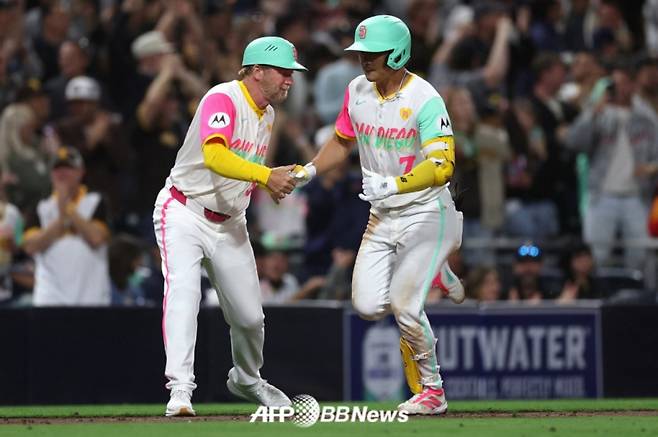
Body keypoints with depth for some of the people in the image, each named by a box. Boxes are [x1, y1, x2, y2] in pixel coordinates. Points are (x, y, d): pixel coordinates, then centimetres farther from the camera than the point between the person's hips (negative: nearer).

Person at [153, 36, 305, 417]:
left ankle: (247, 380, 38)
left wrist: (275, 184, 1)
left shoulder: (267, 115, 7)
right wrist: (266, 176, -50)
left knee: (250, 315, 9)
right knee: (183, 292, -28)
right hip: (184, 213, -7)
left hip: (229, 223, 7)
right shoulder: (223, 99, -21)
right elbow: (213, 156, -39)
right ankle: (180, 390, -34)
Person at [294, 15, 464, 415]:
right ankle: (431, 274, 27)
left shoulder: (425, 100, -20)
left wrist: (394, 184, -40)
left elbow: (443, 167, -28)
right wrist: (310, 170, 0)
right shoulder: (357, 91, 1)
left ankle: (431, 391, 4)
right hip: (382, 217, 7)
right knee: (369, 305, -3)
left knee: (404, 305, -16)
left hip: (425, 213, -6)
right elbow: (342, 142, 17)